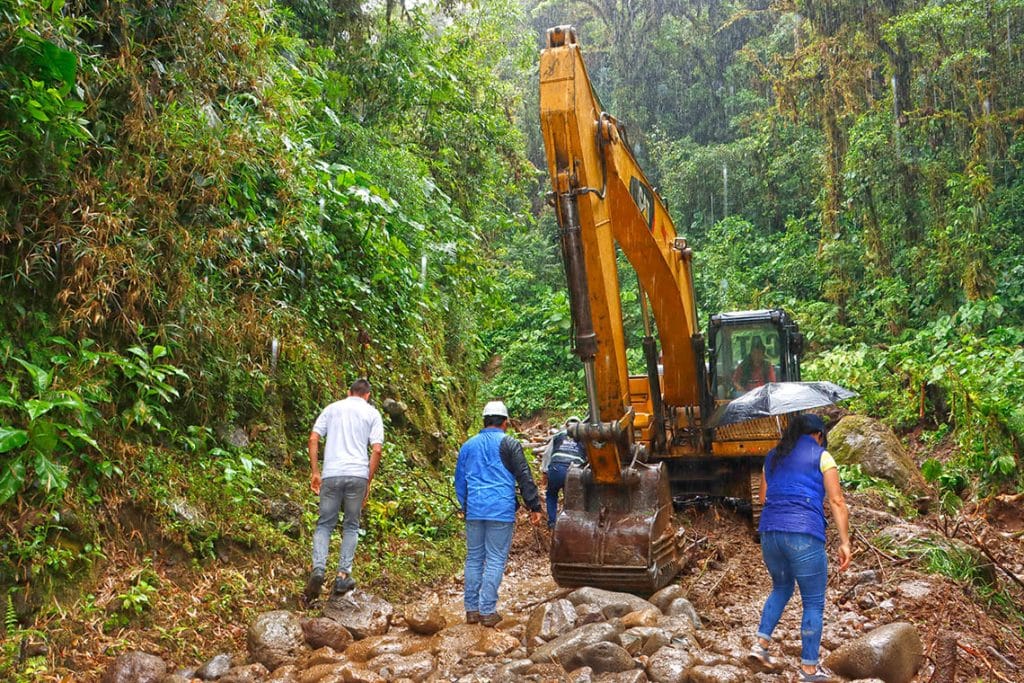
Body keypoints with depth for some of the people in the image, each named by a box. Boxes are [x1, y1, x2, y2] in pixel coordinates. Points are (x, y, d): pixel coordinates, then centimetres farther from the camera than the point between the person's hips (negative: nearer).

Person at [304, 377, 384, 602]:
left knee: (324, 524, 9)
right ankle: (343, 575, 9)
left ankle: (318, 569, -10)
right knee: (351, 526, 12)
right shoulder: (372, 413, 9)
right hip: (358, 475, -1)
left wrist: (315, 472, 7)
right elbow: (376, 449, 0)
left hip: (331, 474, 1)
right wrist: (368, 482, 6)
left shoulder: (332, 408, 14)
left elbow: (314, 438, 4)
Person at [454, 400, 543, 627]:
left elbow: (459, 480, 19)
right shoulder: (509, 444, -2)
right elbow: (524, 478, -4)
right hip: (501, 511, -4)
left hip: (474, 510, 4)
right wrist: (534, 507, 1)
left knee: (474, 558, 11)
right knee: (496, 560, 0)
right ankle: (488, 611, -1)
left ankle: (471, 609, 13)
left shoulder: (468, 445, 12)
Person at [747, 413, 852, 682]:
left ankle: (761, 643, 17)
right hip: (804, 534, -5)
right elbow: (836, 502, -4)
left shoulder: (773, 457, 18)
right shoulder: (821, 456, 4)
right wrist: (845, 542, -4)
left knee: (781, 587, 27)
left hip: (769, 532, 5)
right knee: (813, 602, 8)